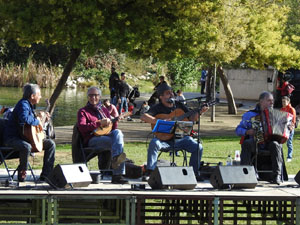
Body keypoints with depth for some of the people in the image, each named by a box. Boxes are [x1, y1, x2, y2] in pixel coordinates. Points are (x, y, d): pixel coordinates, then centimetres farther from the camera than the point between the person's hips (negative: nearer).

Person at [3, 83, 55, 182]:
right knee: (26, 147, -42)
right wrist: (37, 121, -24)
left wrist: (39, 117, 15)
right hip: (12, 138, -10)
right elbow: (24, 119, -38)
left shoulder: (30, 105, 14)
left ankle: (46, 175, 4)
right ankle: (22, 173, -18)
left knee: (51, 144, 6)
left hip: (26, 137, 10)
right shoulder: (23, 104, -18)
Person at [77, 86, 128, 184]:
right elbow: (82, 127, -7)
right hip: (92, 140, -4)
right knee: (118, 143, -31)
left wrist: (114, 122, 2)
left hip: (106, 135, 5)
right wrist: (99, 123, -14)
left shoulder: (104, 110, 27)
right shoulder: (83, 111, 12)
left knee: (117, 132, -31)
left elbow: (112, 128, 25)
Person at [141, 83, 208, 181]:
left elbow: (191, 118, 10)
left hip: (179, 138, 3)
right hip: (164, 139, -3)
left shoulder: (179, 105, 12)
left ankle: (193, 173, -1)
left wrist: (199, 112, -9)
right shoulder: (157, 108, -2)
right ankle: (149, 172, -29)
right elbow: (144, 117, -17)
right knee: (154, 143, -35)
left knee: (198, 147, -16)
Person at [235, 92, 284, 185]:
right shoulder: (250, 114, 10)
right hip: (255, 144, -1)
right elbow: (238, 130, 7)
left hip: (269, 143, 1)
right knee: (246, 143, -34)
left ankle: (277, 175, -36)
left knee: (275, 144, -34)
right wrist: (247, 132, -14)